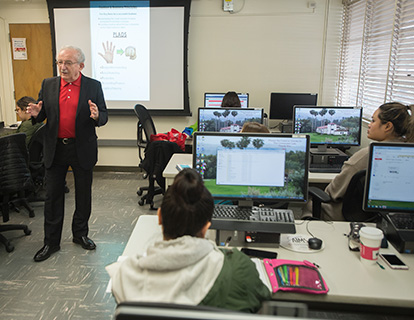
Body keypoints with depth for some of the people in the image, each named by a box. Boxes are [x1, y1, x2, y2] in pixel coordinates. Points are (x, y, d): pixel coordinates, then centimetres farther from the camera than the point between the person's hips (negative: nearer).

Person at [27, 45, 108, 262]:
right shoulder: (48, 85, 4)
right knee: (52, 196, 7)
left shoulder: (93, 86, -2)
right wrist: (36, 114, -14)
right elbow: (43, 116, 9)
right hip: (55, 149, 2)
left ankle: (80, 234, 31)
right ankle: (51, 242, 21)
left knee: (83, 195, 11)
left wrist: (96, 116, -25)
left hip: (82, 149, -1)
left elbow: (104, 117, -2)